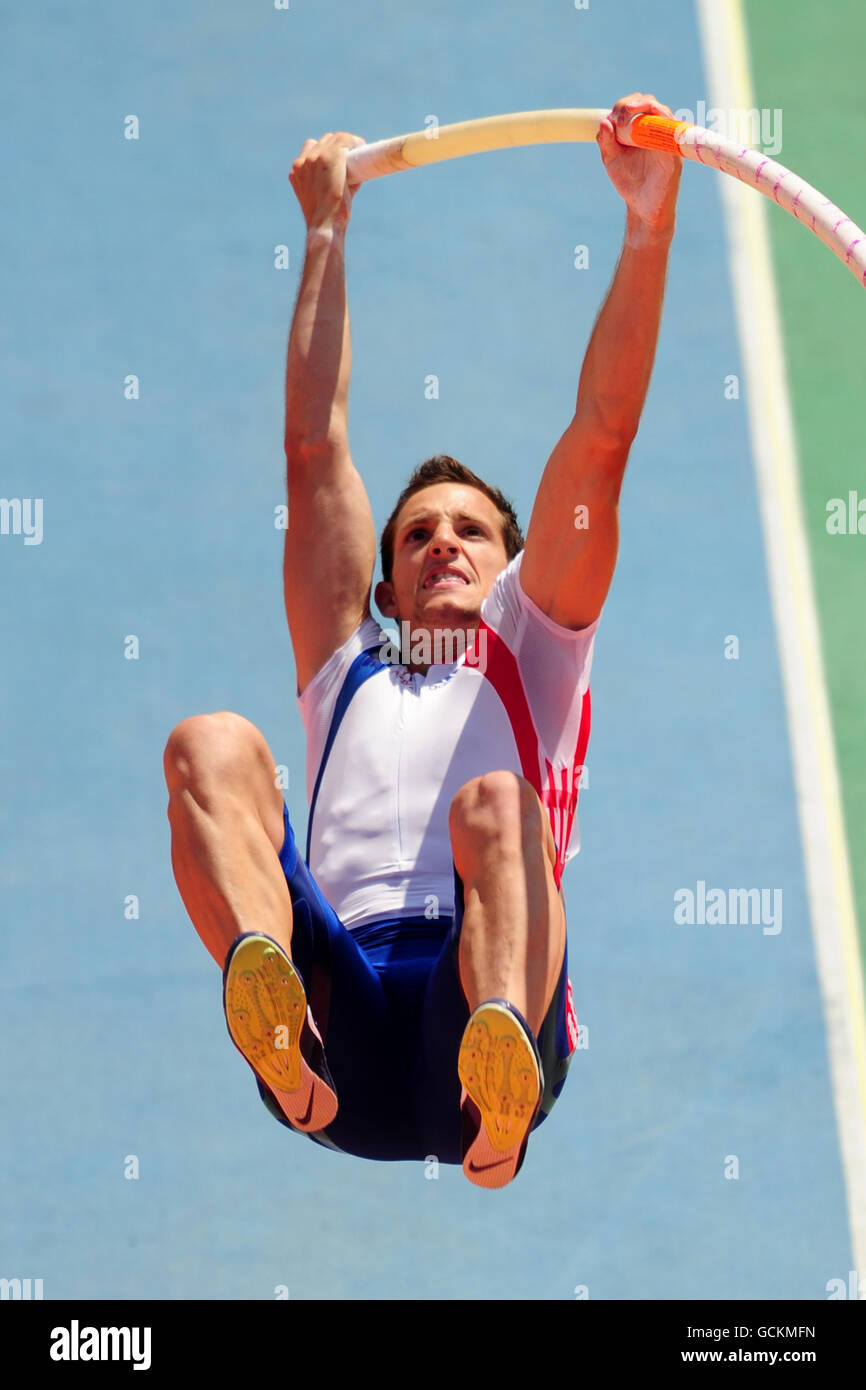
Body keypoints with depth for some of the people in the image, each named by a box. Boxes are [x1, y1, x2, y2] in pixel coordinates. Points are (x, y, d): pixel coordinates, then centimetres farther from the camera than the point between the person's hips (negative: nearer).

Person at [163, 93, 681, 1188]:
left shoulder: (533, 652, 33)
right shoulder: (347, 671, 38)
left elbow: (600, 439, 23)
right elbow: (315, 445, 37)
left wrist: (649, 224, 15)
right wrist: (326, 232, 41)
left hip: (486, 1004, -1)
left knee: (496, 804, -30)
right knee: (212, 745, -18)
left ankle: (501, 1084, -62)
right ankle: (269, 1004, -51)